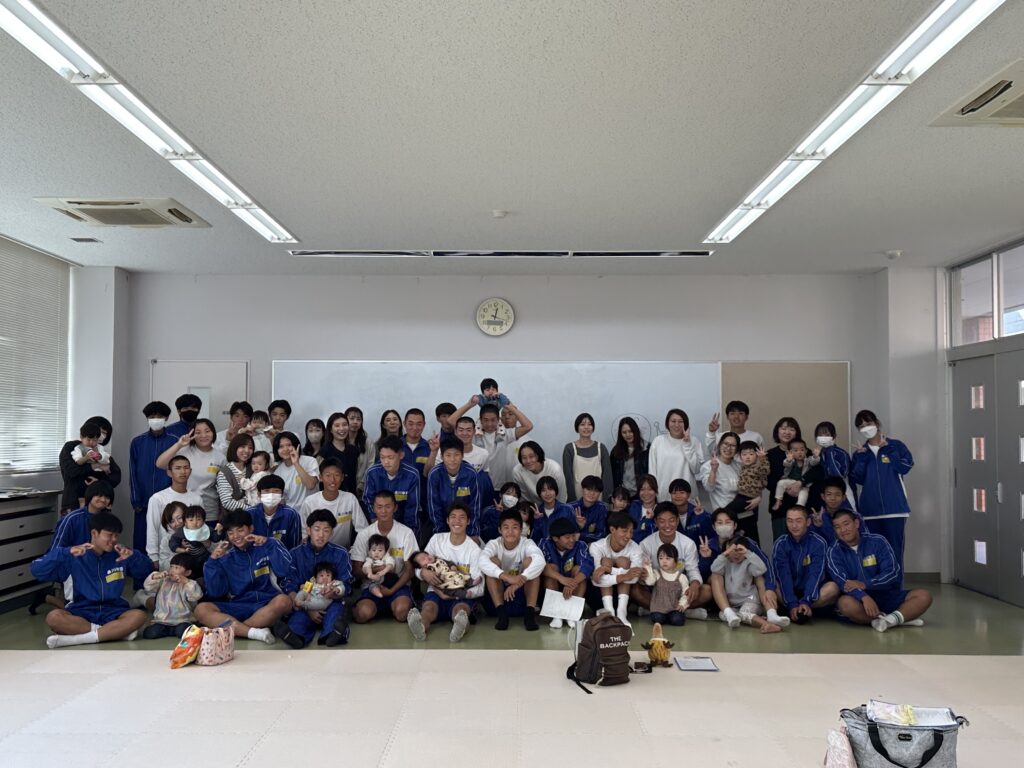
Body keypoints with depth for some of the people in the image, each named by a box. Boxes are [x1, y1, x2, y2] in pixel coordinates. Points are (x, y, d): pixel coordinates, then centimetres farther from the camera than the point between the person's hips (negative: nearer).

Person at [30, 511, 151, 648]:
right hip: (82, 613, -1)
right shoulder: (76, 557, -2)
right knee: (53, 617, -32)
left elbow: (147, 573, 7)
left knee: (139, 615, -31)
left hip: (113, 613, 1)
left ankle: (75, 638, -28)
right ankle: (117, 631, -26)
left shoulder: (120, 555, 4)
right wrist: (66, 552, -22)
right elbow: (37, 570, -8)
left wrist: (133, 556, -12)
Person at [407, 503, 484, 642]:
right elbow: (419, 567, 6)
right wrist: (424, 573, -19)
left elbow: (479, 588, -7)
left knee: (461, 608, -35)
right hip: (436, 592, 1)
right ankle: (420, 627, -65)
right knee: (429, 607, -33)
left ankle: (459, 626, -69)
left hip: (462, 596, -1)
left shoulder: (474, 549, -3)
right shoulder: (437, 539, 5)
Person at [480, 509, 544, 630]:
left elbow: (540, 561, -34)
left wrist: (518, 581, -47)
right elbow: (482, 562, -33)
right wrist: (507, 577, -48)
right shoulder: (493, 544, -10)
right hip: (500, 594, 1)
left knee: (530, 560, -23)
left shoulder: (527, 544, -11)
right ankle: (501, 613, -23)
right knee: (493, 561, -22)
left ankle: (530, 612, -22)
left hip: (523, 594, 0)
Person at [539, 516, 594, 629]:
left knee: (578, 569, -24)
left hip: (574, 591, 0)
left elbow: (588, 565, -32)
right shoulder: (546, 545, -14)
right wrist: (562, 579, -47)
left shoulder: (580, 546, -14)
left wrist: (572, 584, -49)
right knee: (552, 567, -26)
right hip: (550, 589, 0)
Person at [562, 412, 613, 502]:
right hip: (577, 498, -1)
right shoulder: (569, 448, 1)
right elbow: (568, 475, -2)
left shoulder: (601, 448, 6)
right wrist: (572, 500, -9)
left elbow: (607, 474, 4)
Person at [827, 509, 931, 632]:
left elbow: (894, 573, -8)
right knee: (846, 603, -36)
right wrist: (864, 597, -34)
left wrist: (864, 584, -21)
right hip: (859, 600, -2)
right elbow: (842, 582, -16)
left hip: (887, 596, 2)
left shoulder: (877, 541, 0)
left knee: (923, 596, -17)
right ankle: (905, 617, -25)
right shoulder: (834, 551, -2)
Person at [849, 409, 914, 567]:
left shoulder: (896, 446, 6)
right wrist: (861, 459, -9)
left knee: (894, 550, -3)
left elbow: (906, 466, -10)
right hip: (870, 510, 2)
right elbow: (857, 479, -1)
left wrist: (889, 452, -11)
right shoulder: (859, 453, 11)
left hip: (894, 508, -2)